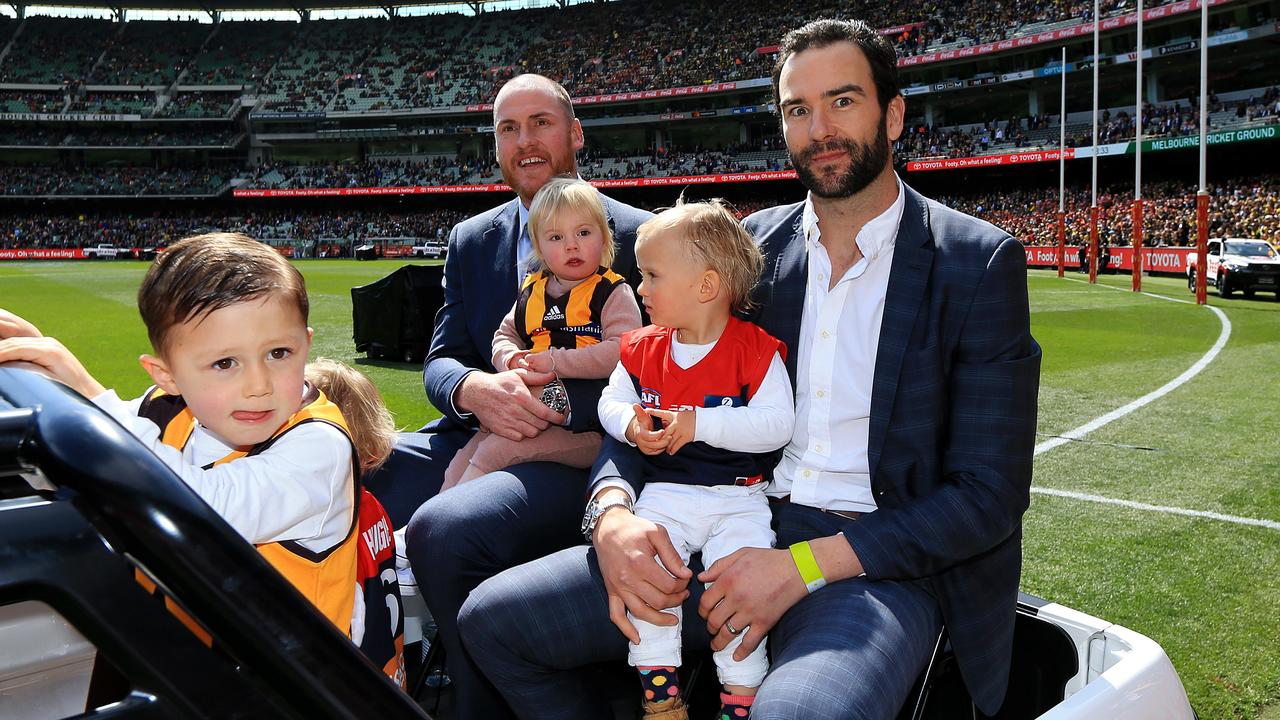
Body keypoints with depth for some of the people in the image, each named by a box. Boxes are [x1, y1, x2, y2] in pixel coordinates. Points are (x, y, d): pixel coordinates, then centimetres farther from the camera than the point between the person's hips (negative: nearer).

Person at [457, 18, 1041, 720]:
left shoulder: (980, 261, -6)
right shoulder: (749, 245, 8)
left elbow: (989, 495, -10)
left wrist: (803, 566, -19)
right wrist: (613, 512, -15)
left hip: (883, 559, -4)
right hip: (741, 528, 5)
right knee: (493, 618, -4)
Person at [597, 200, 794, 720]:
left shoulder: (755, 350, -8)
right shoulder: (643, 349, 8)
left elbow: (778, 423, -16)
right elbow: (611, 401, 13)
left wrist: (701, 424, -23)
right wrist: (632, 425, -11)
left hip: (739, 498, -3)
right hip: (665, 494, 4)